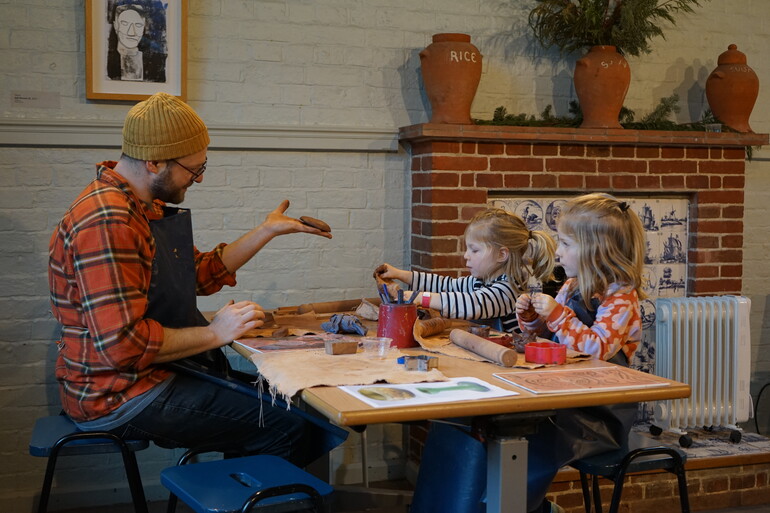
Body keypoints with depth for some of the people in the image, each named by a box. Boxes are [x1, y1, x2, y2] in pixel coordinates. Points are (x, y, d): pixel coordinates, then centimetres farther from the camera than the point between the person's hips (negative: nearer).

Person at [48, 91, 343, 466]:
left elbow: (203, 274, 21)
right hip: (119, 399, -11)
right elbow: (123, 343, -28)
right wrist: (214, 334, -18)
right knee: (294, 430, -15)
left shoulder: (145, 207, 12)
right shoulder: (106, 222, -23)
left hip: (148, 376, 11)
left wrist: (268, 230, 18)